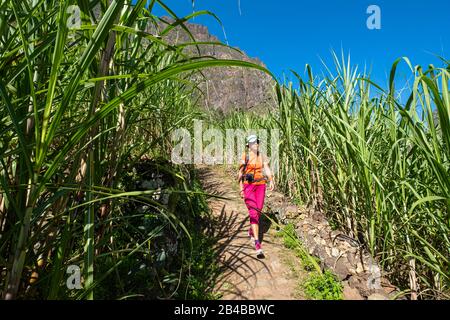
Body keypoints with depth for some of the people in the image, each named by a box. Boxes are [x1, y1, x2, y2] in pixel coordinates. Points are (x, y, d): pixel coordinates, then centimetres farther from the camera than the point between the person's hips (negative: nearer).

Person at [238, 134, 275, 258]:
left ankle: (251, 231, 40)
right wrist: (241, 189, -4)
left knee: (258, 211, 11)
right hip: (248, 186, -4)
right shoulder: (245, 156, -4)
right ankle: (257, 244, -12)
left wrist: (271, 181, -17)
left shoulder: (262, 156, 5)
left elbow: (267, 170, 0)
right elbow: (240, 173, -1)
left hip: (260, 185, 4)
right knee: (253, 213, -11)